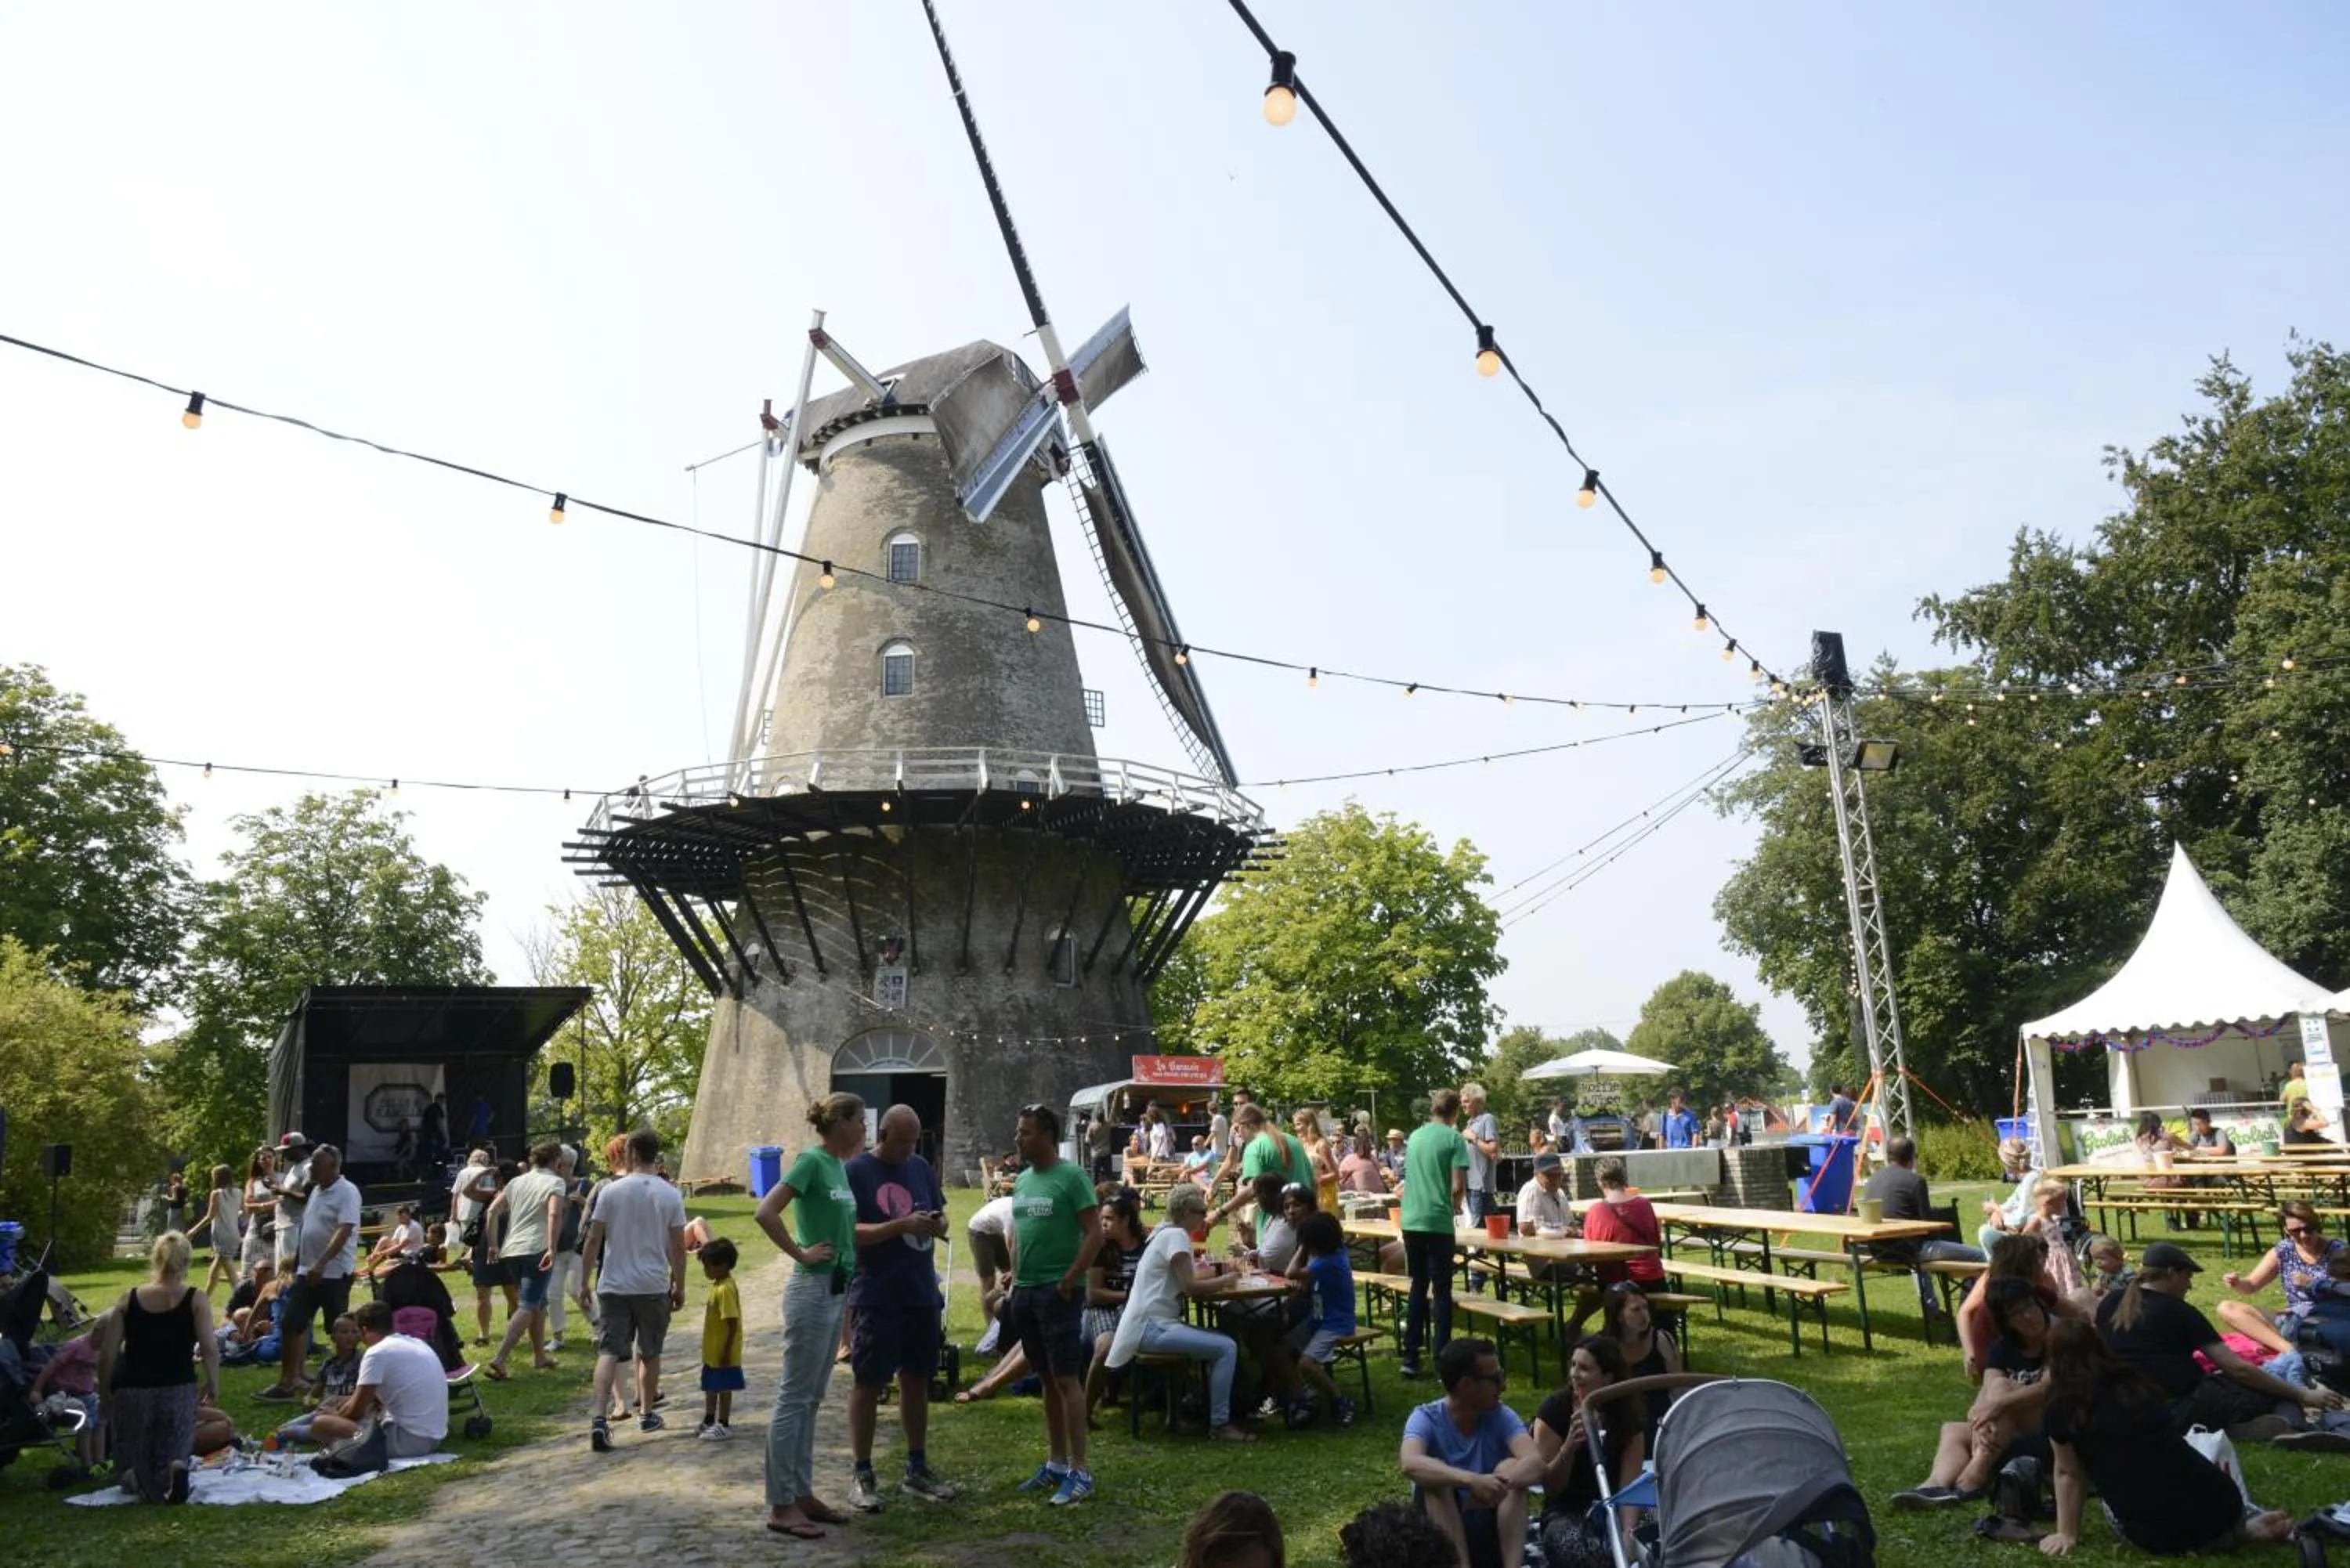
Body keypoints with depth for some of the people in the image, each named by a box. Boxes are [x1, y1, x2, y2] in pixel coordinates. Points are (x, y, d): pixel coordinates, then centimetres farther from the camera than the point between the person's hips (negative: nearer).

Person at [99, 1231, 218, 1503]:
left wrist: (104, 1395, 15)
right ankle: (175, 1471, -28)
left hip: (131, 1391, 1)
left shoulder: (129, 1299, 4)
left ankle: (134, 1477, -20)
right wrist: (213, 1385, 3)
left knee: (129, 1464, 18)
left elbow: (107, 1354, 2)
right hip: (178, 1390, -1)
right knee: (173, 1460, 10)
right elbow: (210, 1349, -11)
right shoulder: (196, 1300, -2)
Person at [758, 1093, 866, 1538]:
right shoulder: (811, 1160, -14)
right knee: (793, 1399, -1)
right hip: (813, 1289, -9)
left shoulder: (840, 1165, 10)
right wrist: (800, 1254, -16)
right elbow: (766, 1213, -23)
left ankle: (803, 1493, 23)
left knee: (811, 1400, 15)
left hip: (836, 1291, 9)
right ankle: (781, 1506, 6)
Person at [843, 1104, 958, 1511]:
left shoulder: (921, 1168, 9)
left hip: (921, 1293, 6)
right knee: (868, 1383, 2)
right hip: (875, 1296, -6)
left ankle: (917, 1469, 24)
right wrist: (902, 1225, -25)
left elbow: (941, 1215, 16)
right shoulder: (855, 1171, -8)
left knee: (917, 1379, 13)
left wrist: (937, 1224, -8)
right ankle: (861, 1474, 14)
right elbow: (850, 1232, -15)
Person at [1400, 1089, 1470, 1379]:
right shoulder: (1454, 1139, -7)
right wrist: (1455, 1204, 7)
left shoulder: (1415, 1136, 10)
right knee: (1442, 1290, 3)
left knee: (1418, 1288, 13)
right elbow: (1458, 1186, -14)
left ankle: (1411, 1357, 12)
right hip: (1438, 1222, -5)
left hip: (1411, 1221, 5)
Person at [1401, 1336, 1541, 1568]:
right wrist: (1472, 1481, -50)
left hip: (1494, 1525, 2)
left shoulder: (1501, 1416, -6)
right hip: (1441, 1528, -2)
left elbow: (1535, 1463, -23)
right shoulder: (1426, 1418, -14)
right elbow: (1410, 1465, -36)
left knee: (1511, 1467, -23)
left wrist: (1497, 1485, -43)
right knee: (1435, 1478, -29)